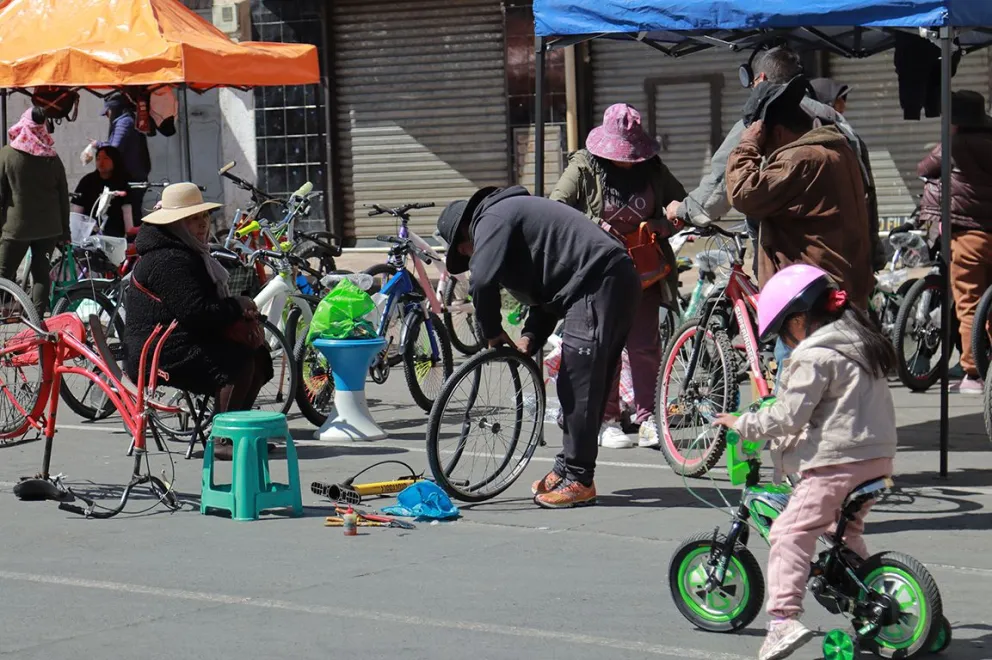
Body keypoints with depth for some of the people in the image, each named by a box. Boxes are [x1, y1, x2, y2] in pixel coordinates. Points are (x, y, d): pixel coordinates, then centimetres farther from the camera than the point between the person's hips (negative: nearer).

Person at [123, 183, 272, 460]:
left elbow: (212, 303, 18)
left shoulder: (190, 253, 18)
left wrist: (240, 318, -3)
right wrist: (237, 307, -13)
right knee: (239, 363, -22)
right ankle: (224, 440, -18)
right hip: (159, 354, -11)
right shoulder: (169, 260, -19)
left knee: (258, 355, 5)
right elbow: (195, 312, -27)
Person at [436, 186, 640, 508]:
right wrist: (531, 337, 12)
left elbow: (483, 281, -19)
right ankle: (567, 468, 22)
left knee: (579, 386, -9)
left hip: (598, 284, -11)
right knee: (576, 385, 15)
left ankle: (579, 481, -7)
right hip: (618, 280, 11)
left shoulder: (492, 219, -4)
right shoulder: (510, 212, 28)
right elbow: (545, 284, 27)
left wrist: (493, 332, -3)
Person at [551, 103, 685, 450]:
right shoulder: (584, 167, -5)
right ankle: (607, 421, 9)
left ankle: (646, 419, 7)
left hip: (643, 269, 2)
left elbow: (682, 204, 11)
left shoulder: (653, 169, 3)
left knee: (646, 346, 0)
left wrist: (662, 225, -10)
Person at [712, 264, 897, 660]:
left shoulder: (815, 356, -11)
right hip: (879, 457, 10)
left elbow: (789, 417, -16)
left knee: (791, 531, -11)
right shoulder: (861, 343, 16)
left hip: (837, 462, -10)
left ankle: (784, 619, -22)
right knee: (846, 532, 26)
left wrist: (741, 423, -4)